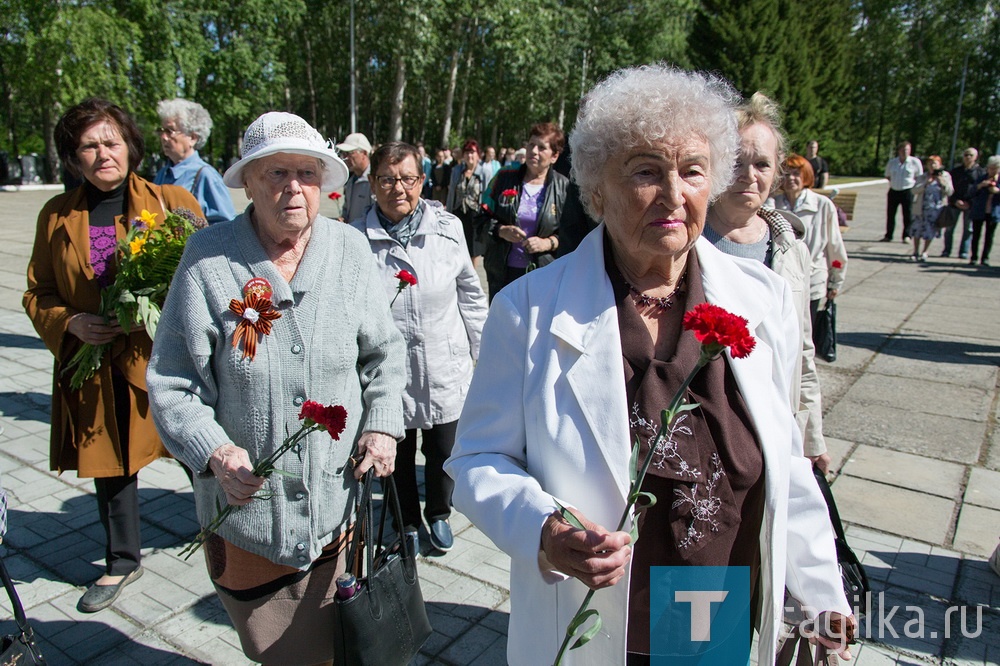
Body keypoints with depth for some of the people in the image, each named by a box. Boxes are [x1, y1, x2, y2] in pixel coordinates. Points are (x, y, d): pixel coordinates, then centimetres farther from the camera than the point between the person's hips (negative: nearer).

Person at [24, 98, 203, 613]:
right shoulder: (56, 215, 6)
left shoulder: (174, 202, -3)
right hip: (95, 366, 3)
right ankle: (122, 561, 39)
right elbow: (37, 294, 11)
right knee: (110, 464, 17)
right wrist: (68, 323, -10)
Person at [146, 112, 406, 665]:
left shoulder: (350, 251, -2)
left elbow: (383, 353, 7)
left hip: (339, 498, 2)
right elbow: (170, 382, -6)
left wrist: (382, 426, -5)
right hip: (246, 501, -1)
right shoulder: (209, 257, -10)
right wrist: (215, 452, -19)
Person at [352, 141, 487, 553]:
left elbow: (470, 294, 5)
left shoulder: (448, 228, -4)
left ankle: (438, 514, 45)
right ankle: (407, 523, 44)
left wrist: (481, 351, 8)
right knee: (397, 455, 17)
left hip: (445, 369, 1)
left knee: (443, 452, 16)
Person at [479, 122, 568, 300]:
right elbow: (483, 217, 7)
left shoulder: (563, 187, 1)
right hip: (502, 272, 2)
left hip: (543, 274, -2)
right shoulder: (504, 179, 5)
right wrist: (501, 230, -12)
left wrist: (548, 243, -16)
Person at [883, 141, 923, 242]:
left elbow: (919, 177, 8)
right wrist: (893, 182, 6)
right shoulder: (892, 162, 5)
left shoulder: (915, 162, -1)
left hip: (907, 191, -3)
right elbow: (887, 175, 18)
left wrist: (912, 182, -3)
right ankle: (888, 235, 15)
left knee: (908, 215, -1)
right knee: (890, 214, 6)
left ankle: (907, 236, 8)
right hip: (894, 191, 3)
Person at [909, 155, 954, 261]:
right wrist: (926, 183, -17)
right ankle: (916, 252, 16)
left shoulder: (946, 176, 6)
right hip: (922, 208, 0)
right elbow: (915, 190, -7)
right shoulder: (923, 177, 6)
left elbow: (950, 192, 0)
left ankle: (924, 252, 16)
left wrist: (942, 182, -13)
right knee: (917, 230, 3)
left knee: (930, 232, 2)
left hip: (937, 209, 0)